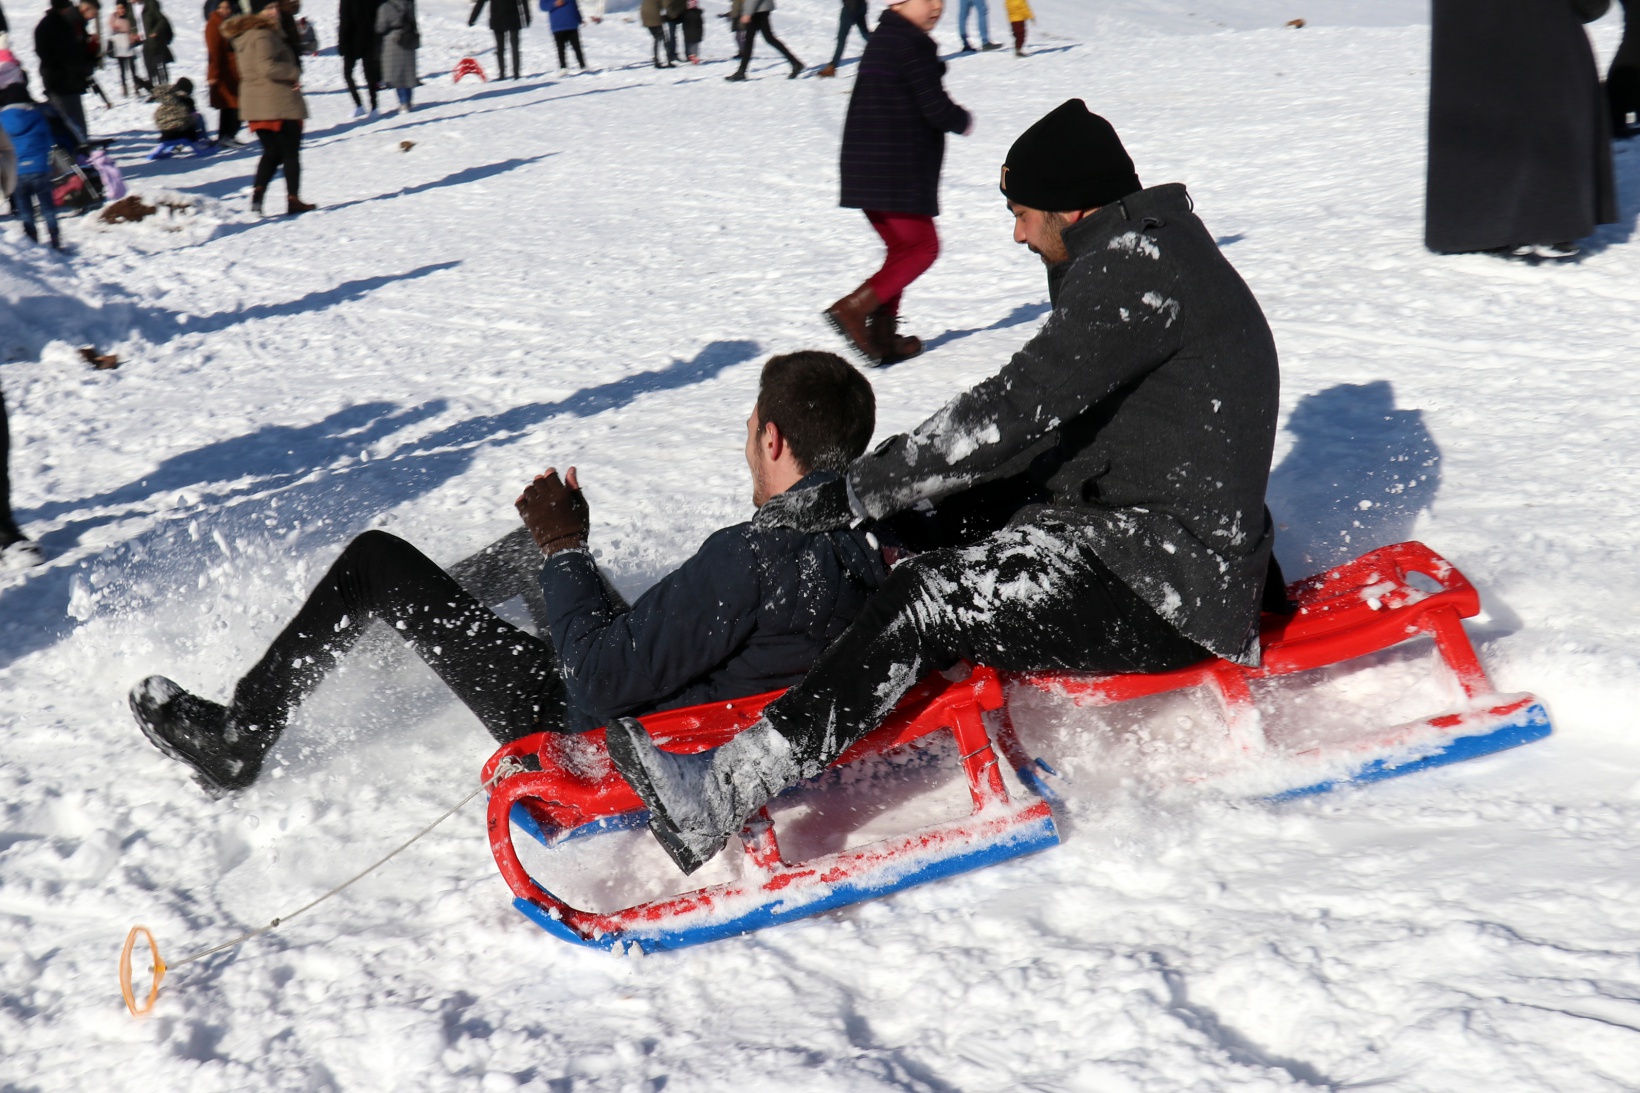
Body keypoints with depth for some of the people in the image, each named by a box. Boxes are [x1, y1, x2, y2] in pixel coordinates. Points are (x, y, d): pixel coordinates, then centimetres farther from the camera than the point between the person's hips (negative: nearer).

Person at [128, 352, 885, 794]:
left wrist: (566, 551, -15)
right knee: (526, 552, 28)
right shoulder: (860, 555, -7)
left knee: (378, 562, 1)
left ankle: (238, 738, 16)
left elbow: (601, 682, -27)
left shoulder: (749, 560, -32)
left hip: (577, 733, -8)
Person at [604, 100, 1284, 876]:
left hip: (1164, 586, -11)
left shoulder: (1142, 264, -17)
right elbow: (1052, 426, 17)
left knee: (930, 601, -26)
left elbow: (1019, 409, -23)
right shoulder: (1145, 253, 16)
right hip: (1130, 529, 11)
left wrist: (869, 483, -15)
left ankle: (721, 793, -31)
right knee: (908, 519, 9)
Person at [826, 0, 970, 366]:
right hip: (899, 173, -9)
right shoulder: (913, 45, -14)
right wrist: (964, 121, 4)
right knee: (922, 247, 0)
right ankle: (854, 308, -12)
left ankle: (882, 336, 14)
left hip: (866, 170, 9)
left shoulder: (881, 39, 17)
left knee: (902, 247, 17)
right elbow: (936, 109, -16)